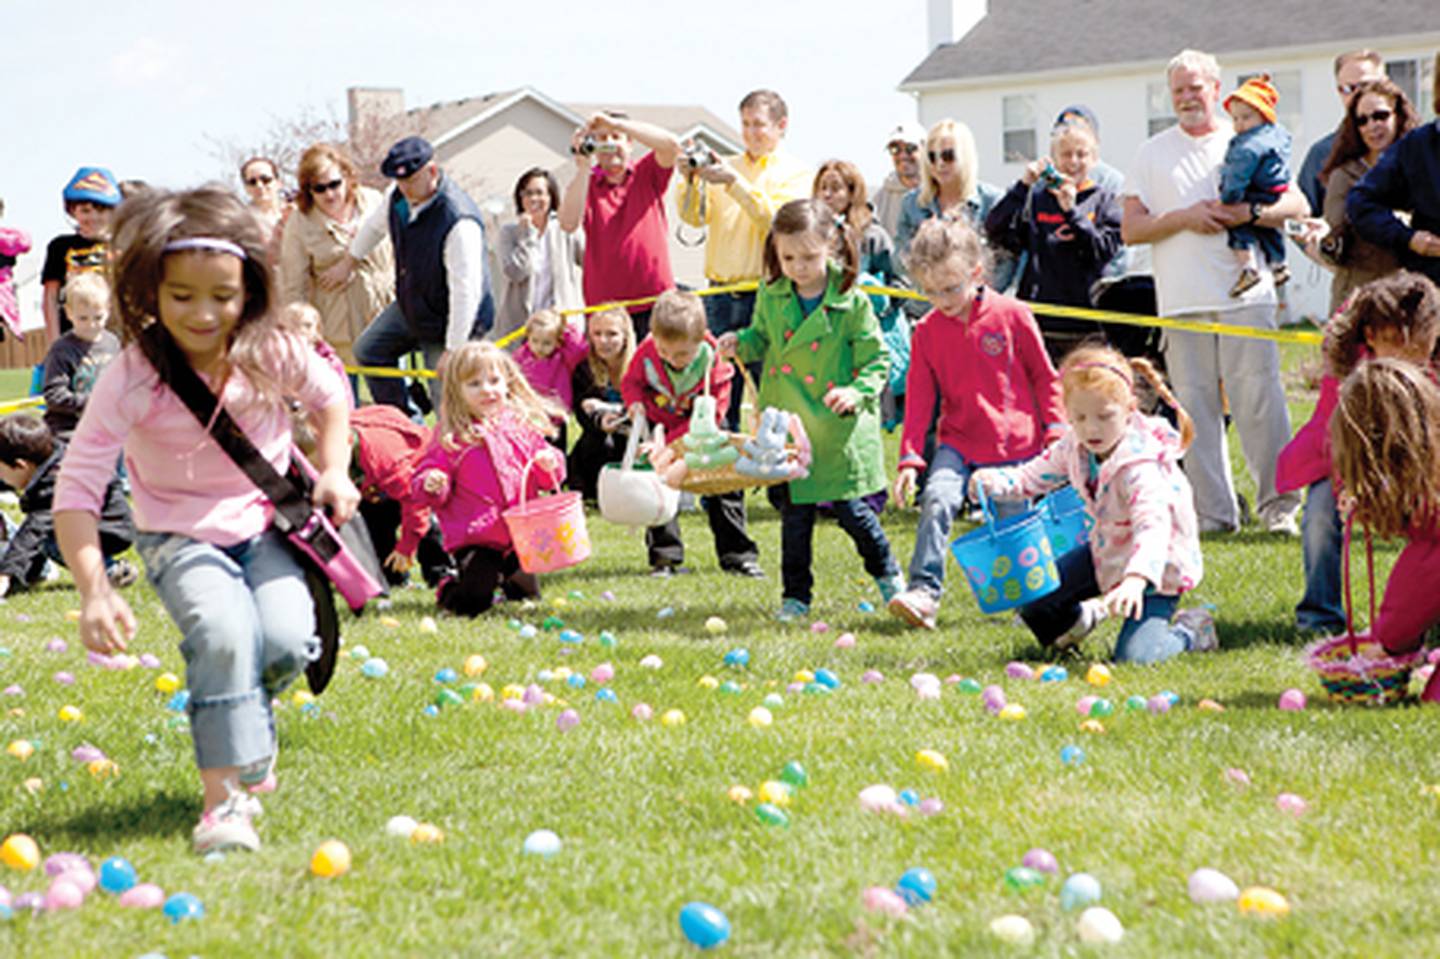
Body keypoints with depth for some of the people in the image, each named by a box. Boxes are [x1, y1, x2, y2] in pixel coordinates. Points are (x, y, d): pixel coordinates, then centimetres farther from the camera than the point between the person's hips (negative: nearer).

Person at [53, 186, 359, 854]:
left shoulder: (272, 354, -13)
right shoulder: (131, 380, -22)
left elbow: (331, 396, 12)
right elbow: (77, 488, -21)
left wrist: (332, 472, -1)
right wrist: (94, 591, -30)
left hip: (265, 522, 3)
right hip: (179, 533, -3)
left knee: (288, 641, -21)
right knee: (223, 631, -31)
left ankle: (244, 717, 16)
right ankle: (223, 795, -23)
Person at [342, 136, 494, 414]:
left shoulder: (459, 221, -36)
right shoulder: (399, 196, -10)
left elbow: (466, 289, -34)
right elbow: (375, 225, 15)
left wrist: (452, 349, -32)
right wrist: (349, 261, 30)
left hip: (448, 321, -9)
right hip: (408, 306, 9)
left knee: (446, 402, -8)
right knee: (368, 351, 21)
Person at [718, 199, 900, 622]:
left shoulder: (852, 303, -10)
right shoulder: (771, 297, 1)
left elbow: (875, 359, -4)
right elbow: (762, 338, 18)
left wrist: (857, 392, -21)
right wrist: (740, 343, -4)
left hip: (838, 429, -3)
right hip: (787, 424, 3)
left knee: (849, 507, 3)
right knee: (794, 512, 6)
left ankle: (886, 572, 28)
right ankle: (796, 595, 18)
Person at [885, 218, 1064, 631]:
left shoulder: (1011, 315, -6)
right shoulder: (927, 330, 2)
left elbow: (1044, 377, 3)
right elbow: (919, 397, 3)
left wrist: (1056, 431, -2)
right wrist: (910, 457, -4)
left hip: (1016, 444, -1)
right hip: (958, 442, 1)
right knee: (936, 500, -24)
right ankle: (924, 591, -27)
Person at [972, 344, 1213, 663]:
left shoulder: (1142, 465, -34)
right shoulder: (1075, 446, -10)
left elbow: (1153, 528, -46)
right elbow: (1034, 476, 3)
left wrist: (1135, 580, -64)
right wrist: (993, 481, -20)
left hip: (1155, 567, -7)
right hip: (1108, 553, 7)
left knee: (1133, 657, -21)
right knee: (1031, 598, -1)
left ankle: (1190, 631, 10)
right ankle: (1077, 618, 32)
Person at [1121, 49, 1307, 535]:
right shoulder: (1153, 153, 14)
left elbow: (1297, 203, 7)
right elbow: (1130, 228, 7)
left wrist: (1248, 213, -10)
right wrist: (1184, 218, -8)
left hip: (1246, 295, -1)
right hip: (1183, 302, 1)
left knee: (1260, 400, -7)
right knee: (1196, 405, 0)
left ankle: (1278, 504, 0)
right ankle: (1213, 511, 5)